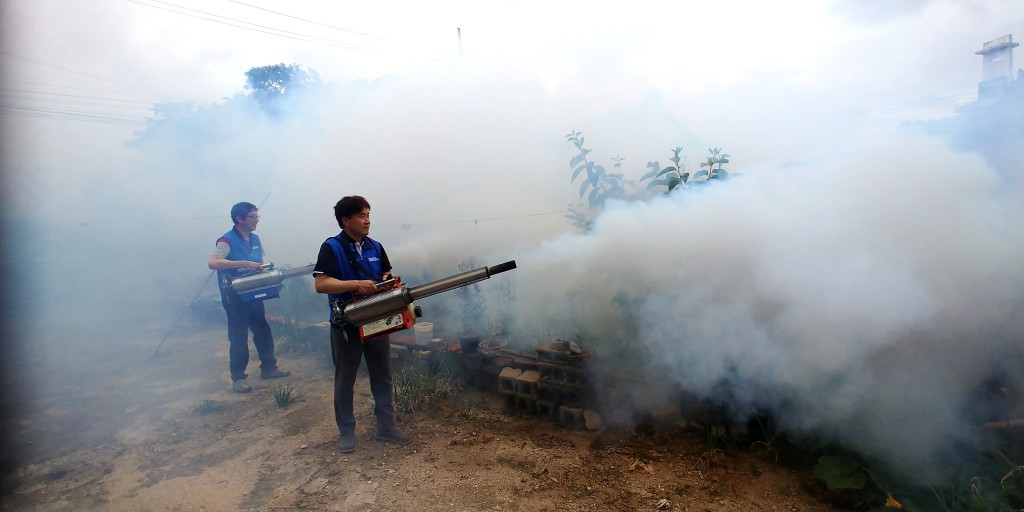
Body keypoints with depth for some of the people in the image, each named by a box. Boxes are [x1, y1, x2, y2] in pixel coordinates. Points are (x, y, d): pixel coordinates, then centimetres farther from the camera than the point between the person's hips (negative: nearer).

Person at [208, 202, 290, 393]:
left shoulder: (255, 239, 8)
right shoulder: (227, 240, -15)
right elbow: (213, 263, -28)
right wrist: (243, 264, -33)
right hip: (235, 297, -7)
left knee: (263, 332, 13)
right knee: (238, 338, 0)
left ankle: (268, 367, 28)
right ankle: (238, 378, 12)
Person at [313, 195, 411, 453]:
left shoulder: (375, 247, 5)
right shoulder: (331, 247, -11)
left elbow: (387, 275, 15)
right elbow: (320, 284, -19)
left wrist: (388, 281, -8)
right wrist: (356, 284, -26)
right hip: (346, 325, -5)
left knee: (383, 377, 12)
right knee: (345, 381, 10)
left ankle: (387, 427, 25)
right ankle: (347, 432, 25)